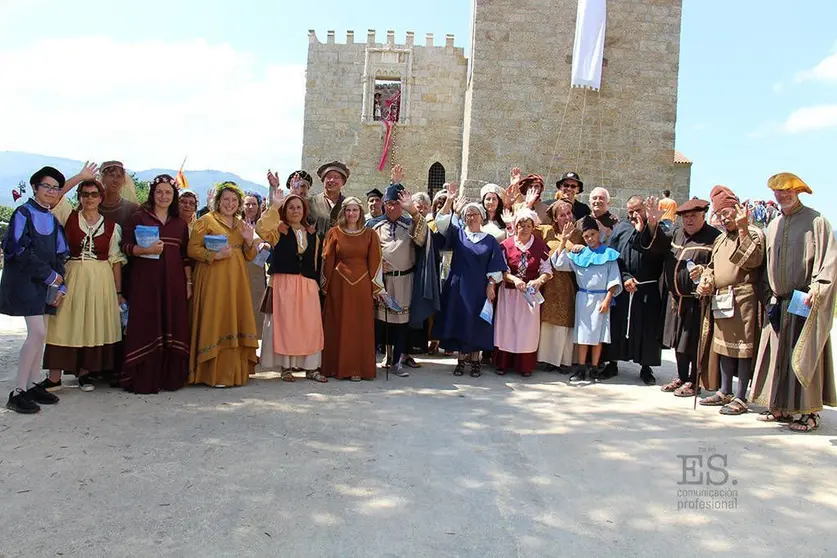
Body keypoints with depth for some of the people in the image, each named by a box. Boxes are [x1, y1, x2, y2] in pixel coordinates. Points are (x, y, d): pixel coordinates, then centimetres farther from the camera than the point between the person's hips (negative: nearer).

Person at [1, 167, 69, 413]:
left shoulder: (53, 220, 14)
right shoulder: (23, 213, -6)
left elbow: (59, 255, 14)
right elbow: (21, 252, -14)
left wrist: (60, 286, 3)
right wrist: (51, 276, -12)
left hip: (46, 284, 7)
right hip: (25, 280, -7)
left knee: (39, 334, 6)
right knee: (37, 332, -14)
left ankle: (32, 385, 13)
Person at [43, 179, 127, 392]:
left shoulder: (111, 226, 5)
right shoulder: (69, 217, 5)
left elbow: (116, 260, 4)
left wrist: (118, 292, 1)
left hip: (101, 279, 1)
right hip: (72, 277, -1)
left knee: (93, 326, 5)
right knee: (65, 324, -1)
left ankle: (84, 372, 17)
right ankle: (54, 377, 5)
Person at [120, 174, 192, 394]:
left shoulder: (181, 223, 15)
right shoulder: (138, 218, 6)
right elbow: (126, 246, -1)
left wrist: (189, 282, 9)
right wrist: (146, 249, -18)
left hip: (173, 282, 3)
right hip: (145, 280, -3)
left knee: (173, 326, 2)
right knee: (146, 326, -5)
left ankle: (171, 377, 10)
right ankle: (143, 379, 1)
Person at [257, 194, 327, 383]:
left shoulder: (312, 234, 15)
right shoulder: (279, 230, 3)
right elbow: (261, 228, -19)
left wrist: (317, 285, 10)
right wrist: (275, 206, -19)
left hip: (307, 285, 3)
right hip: (283, 284, -3)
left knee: (310, 325, 1)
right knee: (285, 324, -1)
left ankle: (310, 367, 8)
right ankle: (286, 366, 7)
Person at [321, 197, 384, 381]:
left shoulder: (370, 234, 5)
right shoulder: (334, 233, 4)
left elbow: (374, 262, 3)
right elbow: (327, 261, 4)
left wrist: (376, 287, -1)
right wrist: (325, 286, 1)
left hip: (362, 285, 0)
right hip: (339, 285, 0)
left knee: (361, 326, 2)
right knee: (338, 325, 4)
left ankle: (358, 368, 9)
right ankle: (337, 366, 13)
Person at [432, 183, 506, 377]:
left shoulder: (490, 240, 5)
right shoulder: (458, 233, 7)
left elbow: (495, 266, 3)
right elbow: (441, 221, -6)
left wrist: (491, 286, -6)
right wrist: (449, 201, -16)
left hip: (479, 288, -1)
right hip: (458, 286, 1)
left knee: (477, 323, 3)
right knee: (458, 321, 3)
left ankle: (475, 360, 14)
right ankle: (461, 359, 13)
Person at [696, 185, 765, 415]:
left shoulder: (754, 233, -4)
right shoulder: (720, 239, 19)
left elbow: (753, 260, -21)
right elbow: (712, 266, 25)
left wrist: (743, 229, -23)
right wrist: (706, 281, 4)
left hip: (743, 299, -8)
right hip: (720, 300, 8)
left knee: (743, 347, -4)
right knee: (723, 345, 13)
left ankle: (741, 398, 3)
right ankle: (724, 392, 23)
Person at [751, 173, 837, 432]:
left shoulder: (816, 221, -4)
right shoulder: (773, 226, 14)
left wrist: (815, 291, -19)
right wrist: (768, 296, 9)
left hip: (806, 302, -6)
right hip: (778, 303, 6)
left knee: (804, 356, -3)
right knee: (777, 355, 7)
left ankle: (809, 412, 5)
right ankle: (781, 407, 16)